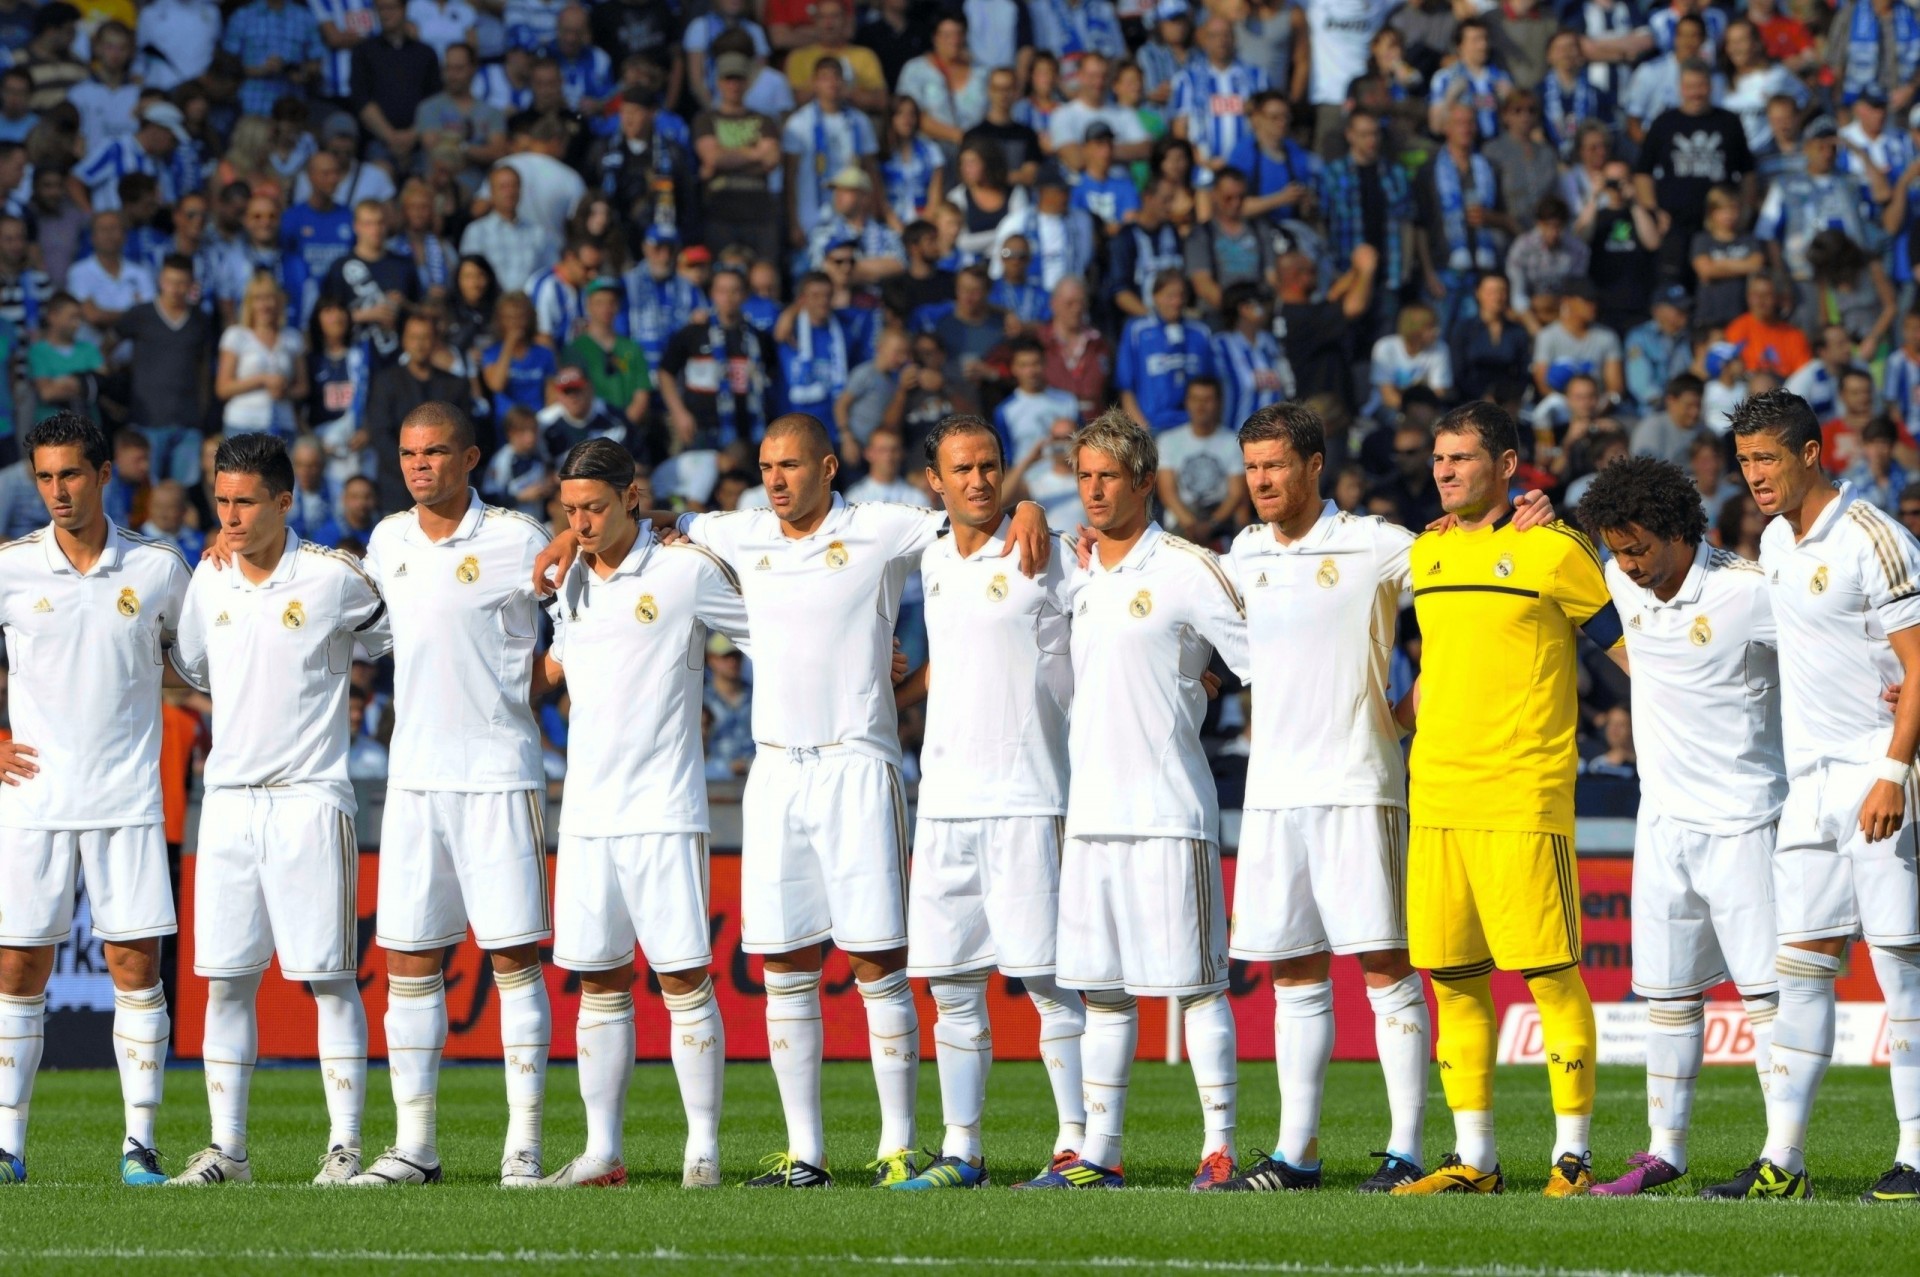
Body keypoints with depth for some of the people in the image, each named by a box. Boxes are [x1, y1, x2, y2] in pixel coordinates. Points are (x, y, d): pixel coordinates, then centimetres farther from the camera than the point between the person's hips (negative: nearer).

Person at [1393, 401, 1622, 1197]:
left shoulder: (1552, 551, -4)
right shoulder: (1424, 554, 15)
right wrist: (1387, 719, 21)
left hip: (1524, 795, -6)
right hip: (1435, 794, 6)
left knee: (1548, 971, -6)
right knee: (1453, 976, 6)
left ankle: (1572, 1154, -1)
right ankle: (1473, 1157, 12)